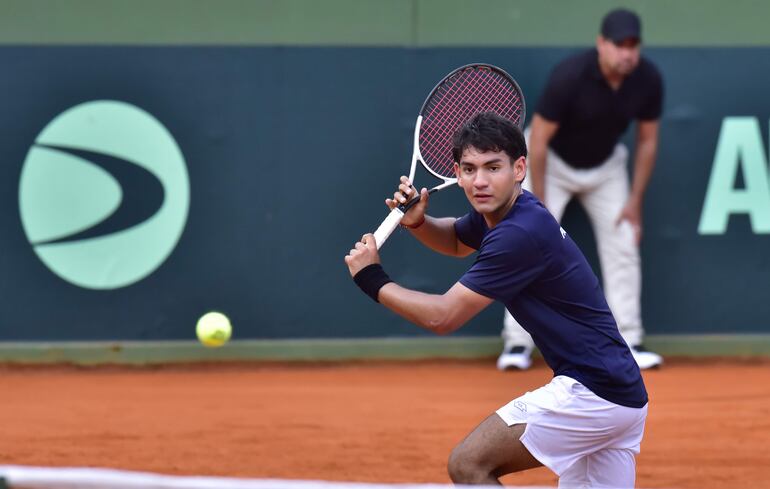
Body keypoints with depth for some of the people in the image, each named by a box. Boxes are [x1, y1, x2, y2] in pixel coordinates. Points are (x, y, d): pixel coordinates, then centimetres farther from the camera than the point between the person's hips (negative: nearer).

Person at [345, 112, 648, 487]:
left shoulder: (520, 235, -19)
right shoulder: (495, 212, 10)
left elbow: (442, 317, -17)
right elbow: (456, 241, 34)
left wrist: (374, 282, -3)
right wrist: (417, 221, 12)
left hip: (590, 391, -10)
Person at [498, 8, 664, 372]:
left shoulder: (648, 80, -21)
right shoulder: (569, 76, -33)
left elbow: (647, 140, -5)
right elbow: (538, 141, -25)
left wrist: (635, 201, -5)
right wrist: (539, 205, -23)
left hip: (605, 165, 4)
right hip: (552, 162, -4)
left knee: (624, 248, -2)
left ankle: (628, 344, 4)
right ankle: (517, 344, -9)